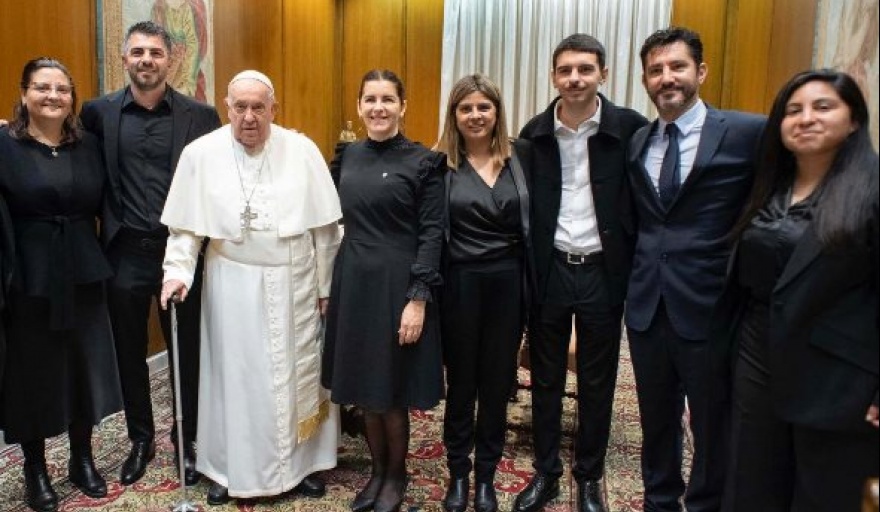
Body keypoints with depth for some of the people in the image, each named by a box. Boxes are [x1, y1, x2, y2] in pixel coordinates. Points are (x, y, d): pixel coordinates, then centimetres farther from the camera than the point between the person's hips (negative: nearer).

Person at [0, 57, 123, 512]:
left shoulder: (88, 145, 6)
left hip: (83, 274, 3)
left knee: (86, 366, 10)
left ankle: (82, 460, 29)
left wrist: (100, 258, 1)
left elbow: (102, 205, 10)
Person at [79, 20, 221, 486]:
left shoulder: (200, 116, -2)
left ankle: (186, 440, 30)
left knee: (187, 352, 11)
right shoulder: (100, 112, 3)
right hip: (125, 253, 2)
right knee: (130, 353, 15)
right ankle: (140, 439, 35)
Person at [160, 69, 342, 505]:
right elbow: (185, 225, 1)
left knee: (297, 374, 12)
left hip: (293, 285, 1)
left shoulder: (302, 151, -5)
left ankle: (300, 462, 29)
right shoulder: (200, 153, -4)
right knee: (234, 376, 10)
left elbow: (324, 227, -1)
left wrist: (326, 286, 0)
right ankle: (228, 467, 27)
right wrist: (176, 271, -12)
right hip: (232, 286, 0)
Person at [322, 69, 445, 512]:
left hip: (397, 284, -5)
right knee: (362, 387, 13)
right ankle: (377, 470, 33)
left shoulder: (423, 161, -7)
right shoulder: (346, 156, 8)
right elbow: (333, 222, 15)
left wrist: (419, 297, -16)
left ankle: (396, 474, 28)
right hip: (351, 282, 5)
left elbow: (431, 233, -10)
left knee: (390, 390, 5)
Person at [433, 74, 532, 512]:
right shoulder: (440, 163, -5)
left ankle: (486, 475, 30)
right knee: (461, 383, 12)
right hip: (460, 284, -2)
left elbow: (534, 218, 5)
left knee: (498, 383, 12)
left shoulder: (521, 154, 2)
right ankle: (458, 473, 31)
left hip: (508, 282, 2)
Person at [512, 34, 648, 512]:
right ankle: (545, 472, 31)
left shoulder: (630, 128, -7)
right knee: (545, 378, 13)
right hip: (549, 271, 2)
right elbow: (524, 206, 4)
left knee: (597, 383, 12)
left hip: (603, 272, -1)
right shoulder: (535, 133, 1)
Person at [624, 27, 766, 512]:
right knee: (656, 421, 19)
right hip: (646, 307, 5)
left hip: (711, 309, -4)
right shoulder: (636, 142, 8)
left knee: (713, 430, 12)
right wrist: (633, 279, 7)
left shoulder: (748, 132, -8)